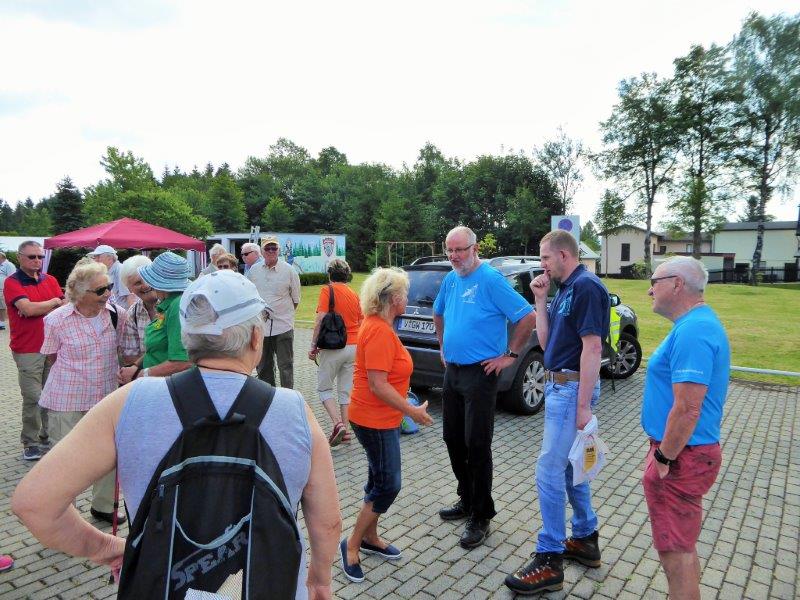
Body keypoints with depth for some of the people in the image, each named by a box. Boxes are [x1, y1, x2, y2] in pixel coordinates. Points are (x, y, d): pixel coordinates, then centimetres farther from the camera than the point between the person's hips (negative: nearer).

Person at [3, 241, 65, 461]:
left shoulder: (50, 280, 11)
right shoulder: (12, 282, -4)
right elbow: (27, 308, -19)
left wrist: (37, 308, -12)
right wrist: (53, 302, -6)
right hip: (27, 350, -5)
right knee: (33, 398, -4)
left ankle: (47, 437, 24)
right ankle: (30, 443, 11)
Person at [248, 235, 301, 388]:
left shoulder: (289, 271, -3)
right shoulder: (253, 270, 5)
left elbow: (296, 299, 7)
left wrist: (285, 313, 9)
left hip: (283, 325, -3)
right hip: (260, 325, 4)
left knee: (285, 366, 1)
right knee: (263, 366, 14)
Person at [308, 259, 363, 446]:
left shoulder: (328, 290, -8)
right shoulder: (354, 294, 10)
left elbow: (320, 320, -16)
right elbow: (362, 323, 13)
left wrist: (314, 346, -9)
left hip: (333, 347, -5)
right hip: (354, 347, 6)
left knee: (324, 388, 8)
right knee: (346, 390, 13)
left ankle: (338, 424, -7)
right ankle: (345, 430, 16)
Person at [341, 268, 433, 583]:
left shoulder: (376, 324, 6)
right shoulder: (380, 331, -25)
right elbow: (377, 384, -27)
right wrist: (412, 411, -20)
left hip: (380, 417, 10)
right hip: (375, 420, -10)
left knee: (380, 480, 20)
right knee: (388, 485, 1)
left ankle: (370, 537, 35)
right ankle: (352, 544, 16)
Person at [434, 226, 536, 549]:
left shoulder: (491, 279, -15)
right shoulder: (450, 279, 9)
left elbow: (527, 317, -19)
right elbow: (438, 314, 27)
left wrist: (509, 356, -14)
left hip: (479, 374, -8)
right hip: (452, 371, 8)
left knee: (476, 445, -2)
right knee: (453, 439, 15)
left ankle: (481, 517, 13)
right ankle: (467, 500, 33)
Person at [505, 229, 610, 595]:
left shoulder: (586, 287, -15)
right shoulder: (565, 290, 14)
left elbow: (592, 348, -21)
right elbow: (546, 342, 12)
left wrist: (583, 405, -23)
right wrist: (540, 299, 5)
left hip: (572, 388, -10)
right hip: (558, 386, 10)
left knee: (549, 471, -6)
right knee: (569, 466, 19)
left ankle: (549, 561, 6)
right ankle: (585, 539, 34)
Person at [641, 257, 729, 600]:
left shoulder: (692, 332, -24)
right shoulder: (697, 323, 11)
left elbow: (687, 409, -28)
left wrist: (662, 460, -18)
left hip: (681, 459, -10)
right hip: (685, 454, 10)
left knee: (676, 552, 1)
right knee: (682, 545, 22)